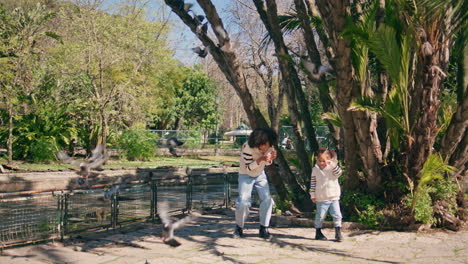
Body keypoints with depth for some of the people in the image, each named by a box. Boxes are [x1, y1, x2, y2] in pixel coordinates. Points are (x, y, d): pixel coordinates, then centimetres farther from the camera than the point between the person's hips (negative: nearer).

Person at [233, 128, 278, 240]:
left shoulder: (269, 147, -13)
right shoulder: (248, 148, -30)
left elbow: (267, 163, 2)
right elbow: (248, 167, -25)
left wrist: (271, 158, -22)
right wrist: (260, 159, -39)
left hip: (260, 175, 4)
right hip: (246, 175, -4)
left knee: (267, 200, -11)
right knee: (243, 202, -15)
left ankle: (263, 229, 0)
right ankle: (239, 228, 6)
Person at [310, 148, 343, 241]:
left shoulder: (332, 167, 0)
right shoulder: (315, 169, -1)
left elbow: (338, 173, -19)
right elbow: (313, 183, 3)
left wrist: (333, 164, -28)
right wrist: (313, 195, 1)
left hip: (334, 197, 1)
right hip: (321, 199, -1)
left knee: (337, 215, -1)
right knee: (320, 216, 5)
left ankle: (338, 233, 10)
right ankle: (318, 232, 20)